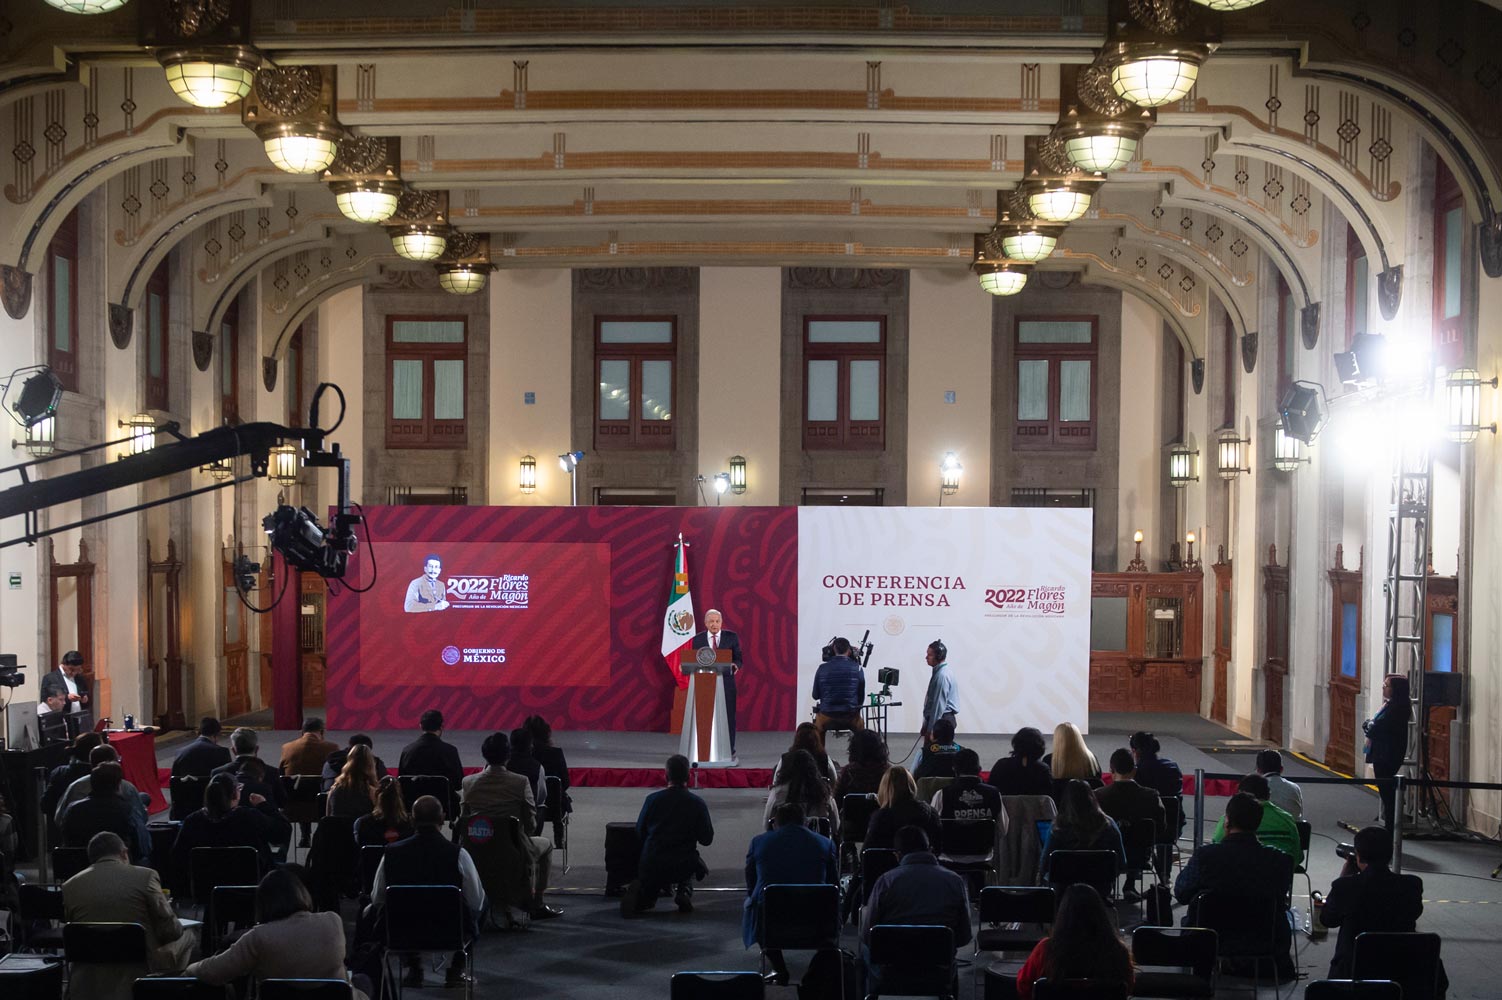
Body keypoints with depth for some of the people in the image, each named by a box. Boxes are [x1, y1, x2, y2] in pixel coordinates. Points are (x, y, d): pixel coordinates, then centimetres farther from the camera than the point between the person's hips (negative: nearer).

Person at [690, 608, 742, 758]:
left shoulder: (732, 637, 3)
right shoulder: (697, 639, 5)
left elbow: (738, 658, 4)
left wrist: (735, 665, -17)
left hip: (726, 682, 0)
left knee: (728, 717, 1)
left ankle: (730, 752, 8)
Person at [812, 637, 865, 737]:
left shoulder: (822, 668, -4)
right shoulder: (857, 669, -6)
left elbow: (815, 695, 6)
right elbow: (861, 696, 4)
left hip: (826, 717, 0)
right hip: (851, 717, 0)